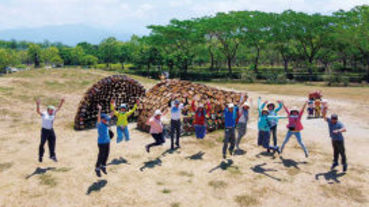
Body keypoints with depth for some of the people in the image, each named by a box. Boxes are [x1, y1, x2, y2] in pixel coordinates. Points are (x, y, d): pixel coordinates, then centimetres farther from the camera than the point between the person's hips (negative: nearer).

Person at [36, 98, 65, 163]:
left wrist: (61, 102, -14)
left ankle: (52, 155, 18)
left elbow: (58, 108, 0)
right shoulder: (44, 114, -14)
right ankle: (40, 156, 23)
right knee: (42, 143, 4)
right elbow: (38, 111, -30)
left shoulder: (53, 113, 0)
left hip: (51, 130, 5)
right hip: (44, 130, -5)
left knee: (52, 143, 7)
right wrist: (38, 105, -48)